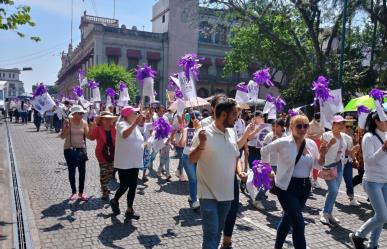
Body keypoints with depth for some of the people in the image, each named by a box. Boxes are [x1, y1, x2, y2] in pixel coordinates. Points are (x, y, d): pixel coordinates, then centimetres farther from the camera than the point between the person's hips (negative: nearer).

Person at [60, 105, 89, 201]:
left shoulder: (84, 123, -2)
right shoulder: (68, 122, -9)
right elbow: (62, 136, -11)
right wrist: (66, 127, -26)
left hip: (81, 149, 3)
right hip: (70, 150, -2)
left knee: (82, 171, 4)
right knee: (71, 171, 6)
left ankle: (81, 192, 17)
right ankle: (74, 192, 19)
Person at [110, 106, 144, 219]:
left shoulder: (135, 126, 13)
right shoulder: (122, 124, -13)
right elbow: (124, 135, -37)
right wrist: (135, 123, -45)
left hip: (134, 163, 7)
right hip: (124, 163, -7)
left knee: (133, 187, 7)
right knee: (124, 186, 1)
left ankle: (129, 210, 17)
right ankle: (114, 201, 29)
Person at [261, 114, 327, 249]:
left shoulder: (311, 144, 2)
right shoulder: (283, 142, -15)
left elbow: (317, 165, 9)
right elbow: (265, 150, -3)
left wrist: (322, 155, -11)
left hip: (304, 186, 6)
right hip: (287, 187, -6)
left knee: (288, 218, 22)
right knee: (299, 224, -10)